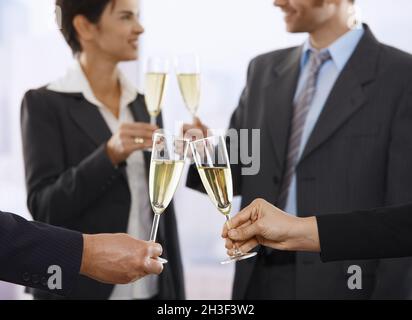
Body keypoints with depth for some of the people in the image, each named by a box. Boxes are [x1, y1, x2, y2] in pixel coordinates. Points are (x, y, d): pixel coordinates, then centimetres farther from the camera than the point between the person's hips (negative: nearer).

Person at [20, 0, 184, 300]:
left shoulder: (145, 105, 8)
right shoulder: (45, 103, -7)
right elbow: (44, 208, -14)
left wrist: (175, 291, 6)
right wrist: (110, 154, -25)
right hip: (81, 288, -5)